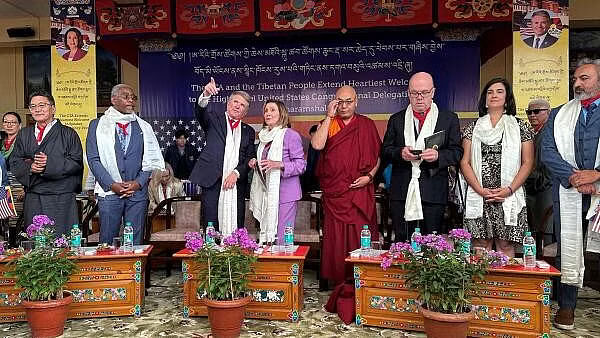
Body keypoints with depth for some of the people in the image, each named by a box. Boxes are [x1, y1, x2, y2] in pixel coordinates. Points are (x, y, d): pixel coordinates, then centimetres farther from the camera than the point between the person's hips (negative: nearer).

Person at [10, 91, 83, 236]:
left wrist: (50, 163, -17)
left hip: (61, 199, -4)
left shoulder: (68, 133, 3)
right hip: (33, 199, 4)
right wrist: (29, 167, -9)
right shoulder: (23, 135, 17)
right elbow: (14, 163, 12)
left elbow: (76, 163, -7)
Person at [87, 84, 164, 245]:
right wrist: (112, 184, -10)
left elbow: (152, 160, 7)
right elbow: (93, 159, 0)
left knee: (135, 242, 5)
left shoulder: (144, 127, 12)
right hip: (109, 191, -1)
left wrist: (138, 183, -7)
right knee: (107, 241, 4)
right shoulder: (97, 125, 7)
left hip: (138, 191, 1)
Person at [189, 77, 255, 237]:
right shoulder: (214, 119, 11)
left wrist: (236, 173, -7)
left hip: (236, 183, 2)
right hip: (212, 181, -2)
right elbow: (201, 112, -11)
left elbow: (249, 157, 10)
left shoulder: (248, 131, 18)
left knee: (236, 227, 1)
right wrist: (206, 95, -31)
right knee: (210, 226, -2)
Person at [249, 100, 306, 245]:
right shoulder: (264, 136, 15)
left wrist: (278, 164, -23)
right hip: (267, 192, 7)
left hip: (285, 193, -7)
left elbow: (301, 165, -10)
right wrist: (255, 163, 7)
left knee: (282, 240, -7)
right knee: (266, 234, 8)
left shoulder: (291, 135, -7)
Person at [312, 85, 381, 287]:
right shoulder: (328, 124, 9)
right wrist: (329, 116, -7)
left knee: (360, 234, -2)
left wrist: (369, 176, -4)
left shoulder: (367, 125, 10)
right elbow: (317, 145, -12)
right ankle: (338, 279, 14)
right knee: (335, 236, 2)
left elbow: (379, 155, 11)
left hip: (360, 191, 0)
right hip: (334, 191, 1)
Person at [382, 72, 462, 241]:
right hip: (401, 193, 1)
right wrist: (400, 153, -13)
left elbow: (456, 152, 4)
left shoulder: (449, 119, 8)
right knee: (402, 242, 5)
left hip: (434, 193, -1)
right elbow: (386, 151, 9)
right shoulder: (396, 119, 13)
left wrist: (438, 155, -16)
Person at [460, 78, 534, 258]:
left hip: (509, 197, 0)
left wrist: (509, 190, -9)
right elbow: (464, 162, 4)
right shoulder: (473, 127, 10)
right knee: (481, 244, 2)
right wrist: (480, 190, -8)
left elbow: (527, 163, 4)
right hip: (478, 196, 1)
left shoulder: (520, 127, 8)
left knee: (505, 245, 2)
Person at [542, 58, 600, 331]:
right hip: (568, 193, 2)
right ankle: (566, 306, 17)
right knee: (567, 249, 6)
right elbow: (547, 151, 3)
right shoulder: (559, 115, 12)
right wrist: (573, 177, -10)